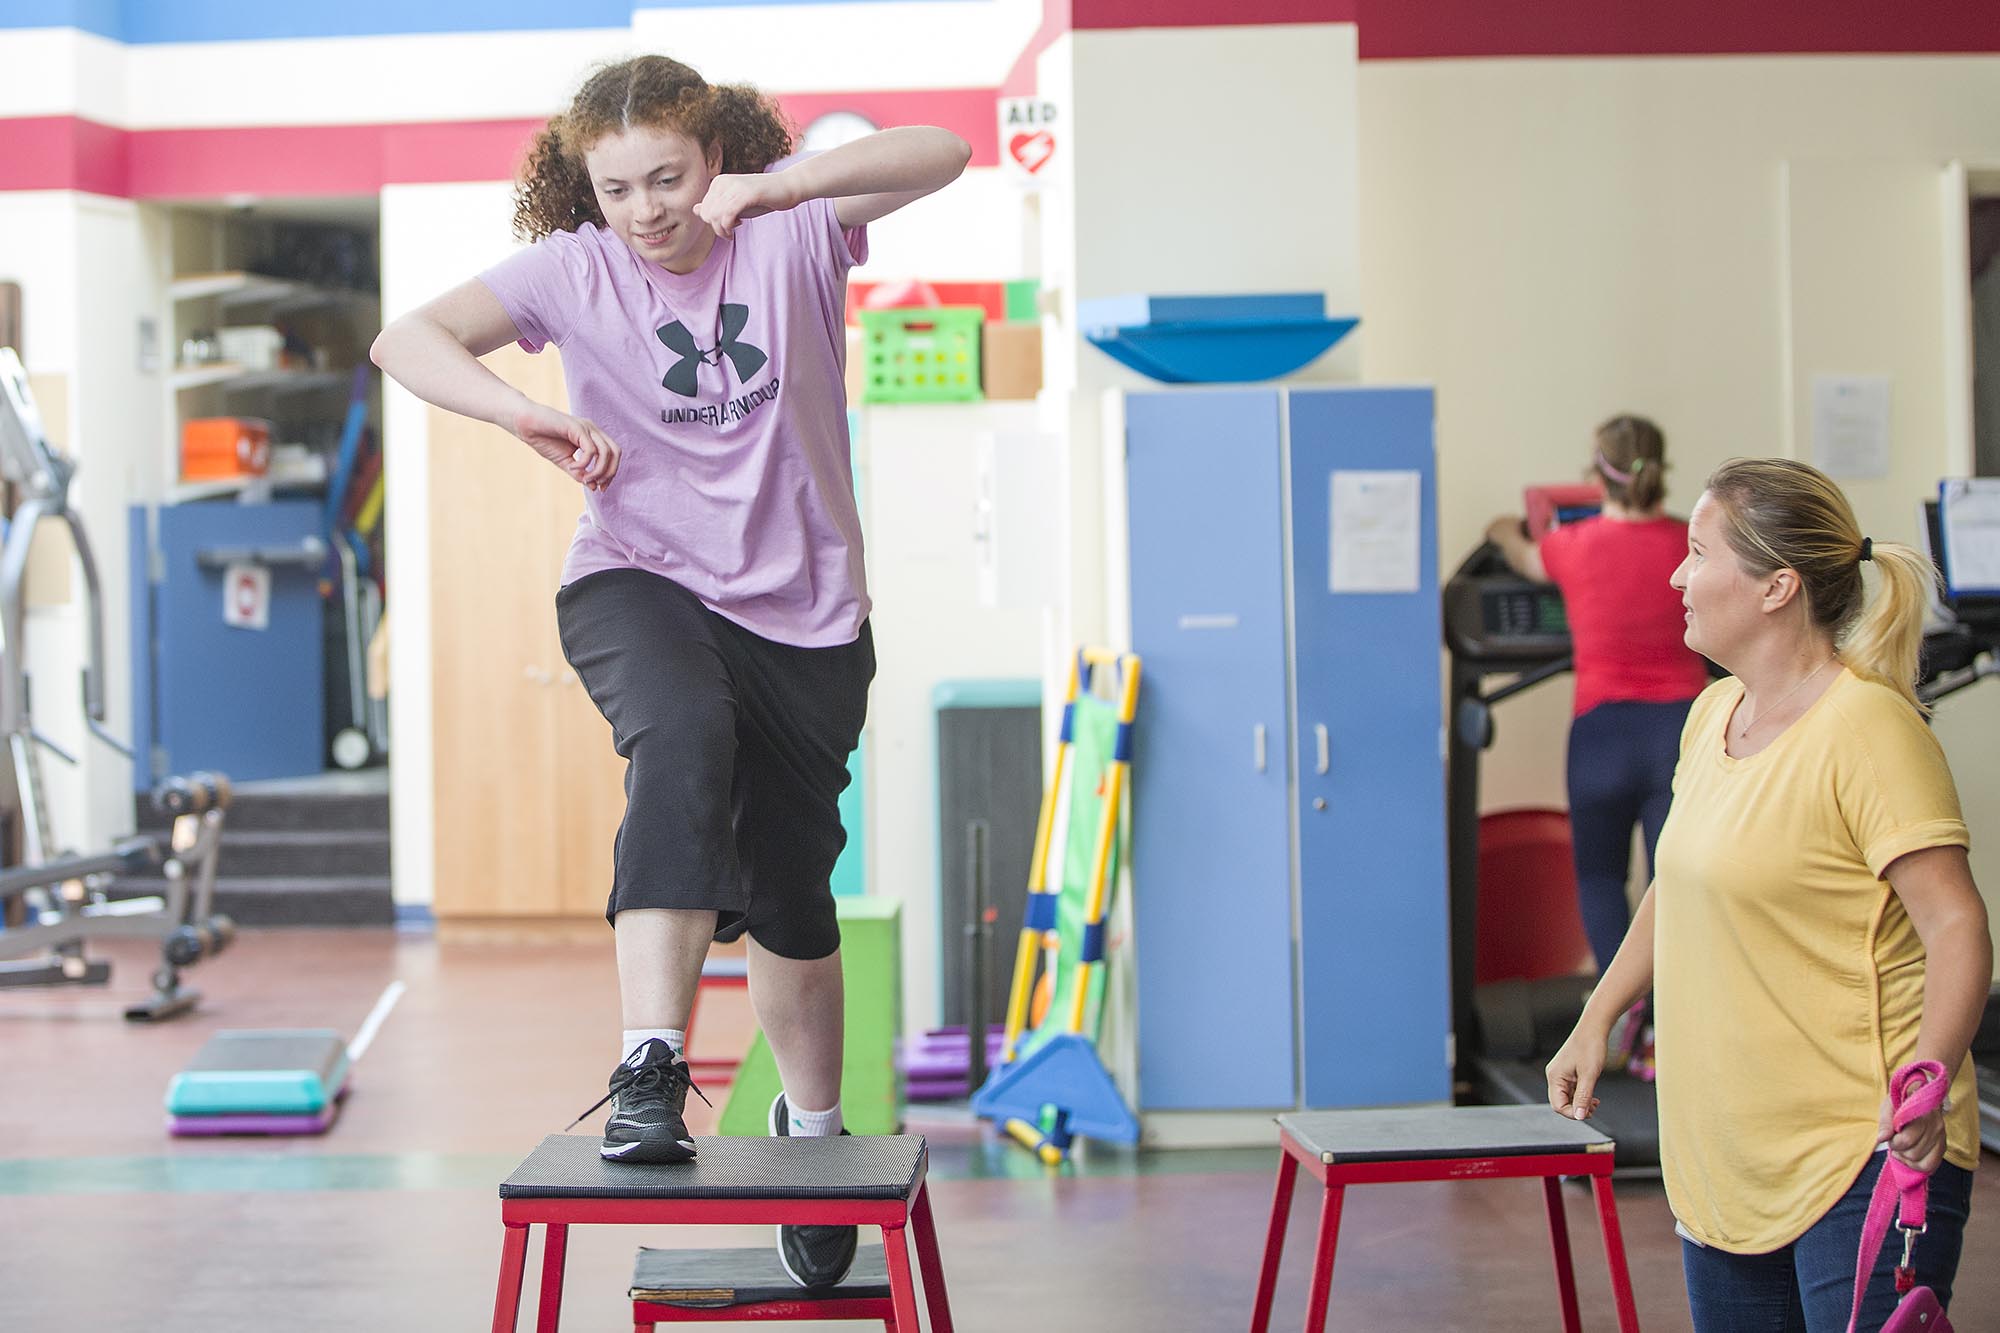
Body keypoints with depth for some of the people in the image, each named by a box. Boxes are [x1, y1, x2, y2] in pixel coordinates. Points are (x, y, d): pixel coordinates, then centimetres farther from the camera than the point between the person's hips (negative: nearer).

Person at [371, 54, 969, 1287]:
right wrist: (529, 415, -29)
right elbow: (407, 339, -12)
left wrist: (785, 181, -29)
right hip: (640, 582, -1)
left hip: (803, 608, 1)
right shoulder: (574, 268, -5)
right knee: (685, 737, -37)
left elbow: (943, 154, -17)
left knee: (790, 897, 8)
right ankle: (651, 1069, -41)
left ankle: (815, 1126, 33)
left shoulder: (793, 235, -6)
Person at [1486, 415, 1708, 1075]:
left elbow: (1525, 559, 22)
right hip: (1682, 724, 1)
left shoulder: (1575, 545, -3)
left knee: (1599, 875, 18)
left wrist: (1505, 532, 46)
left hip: (1605, 726, -1)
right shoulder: (1692, 545, 1)